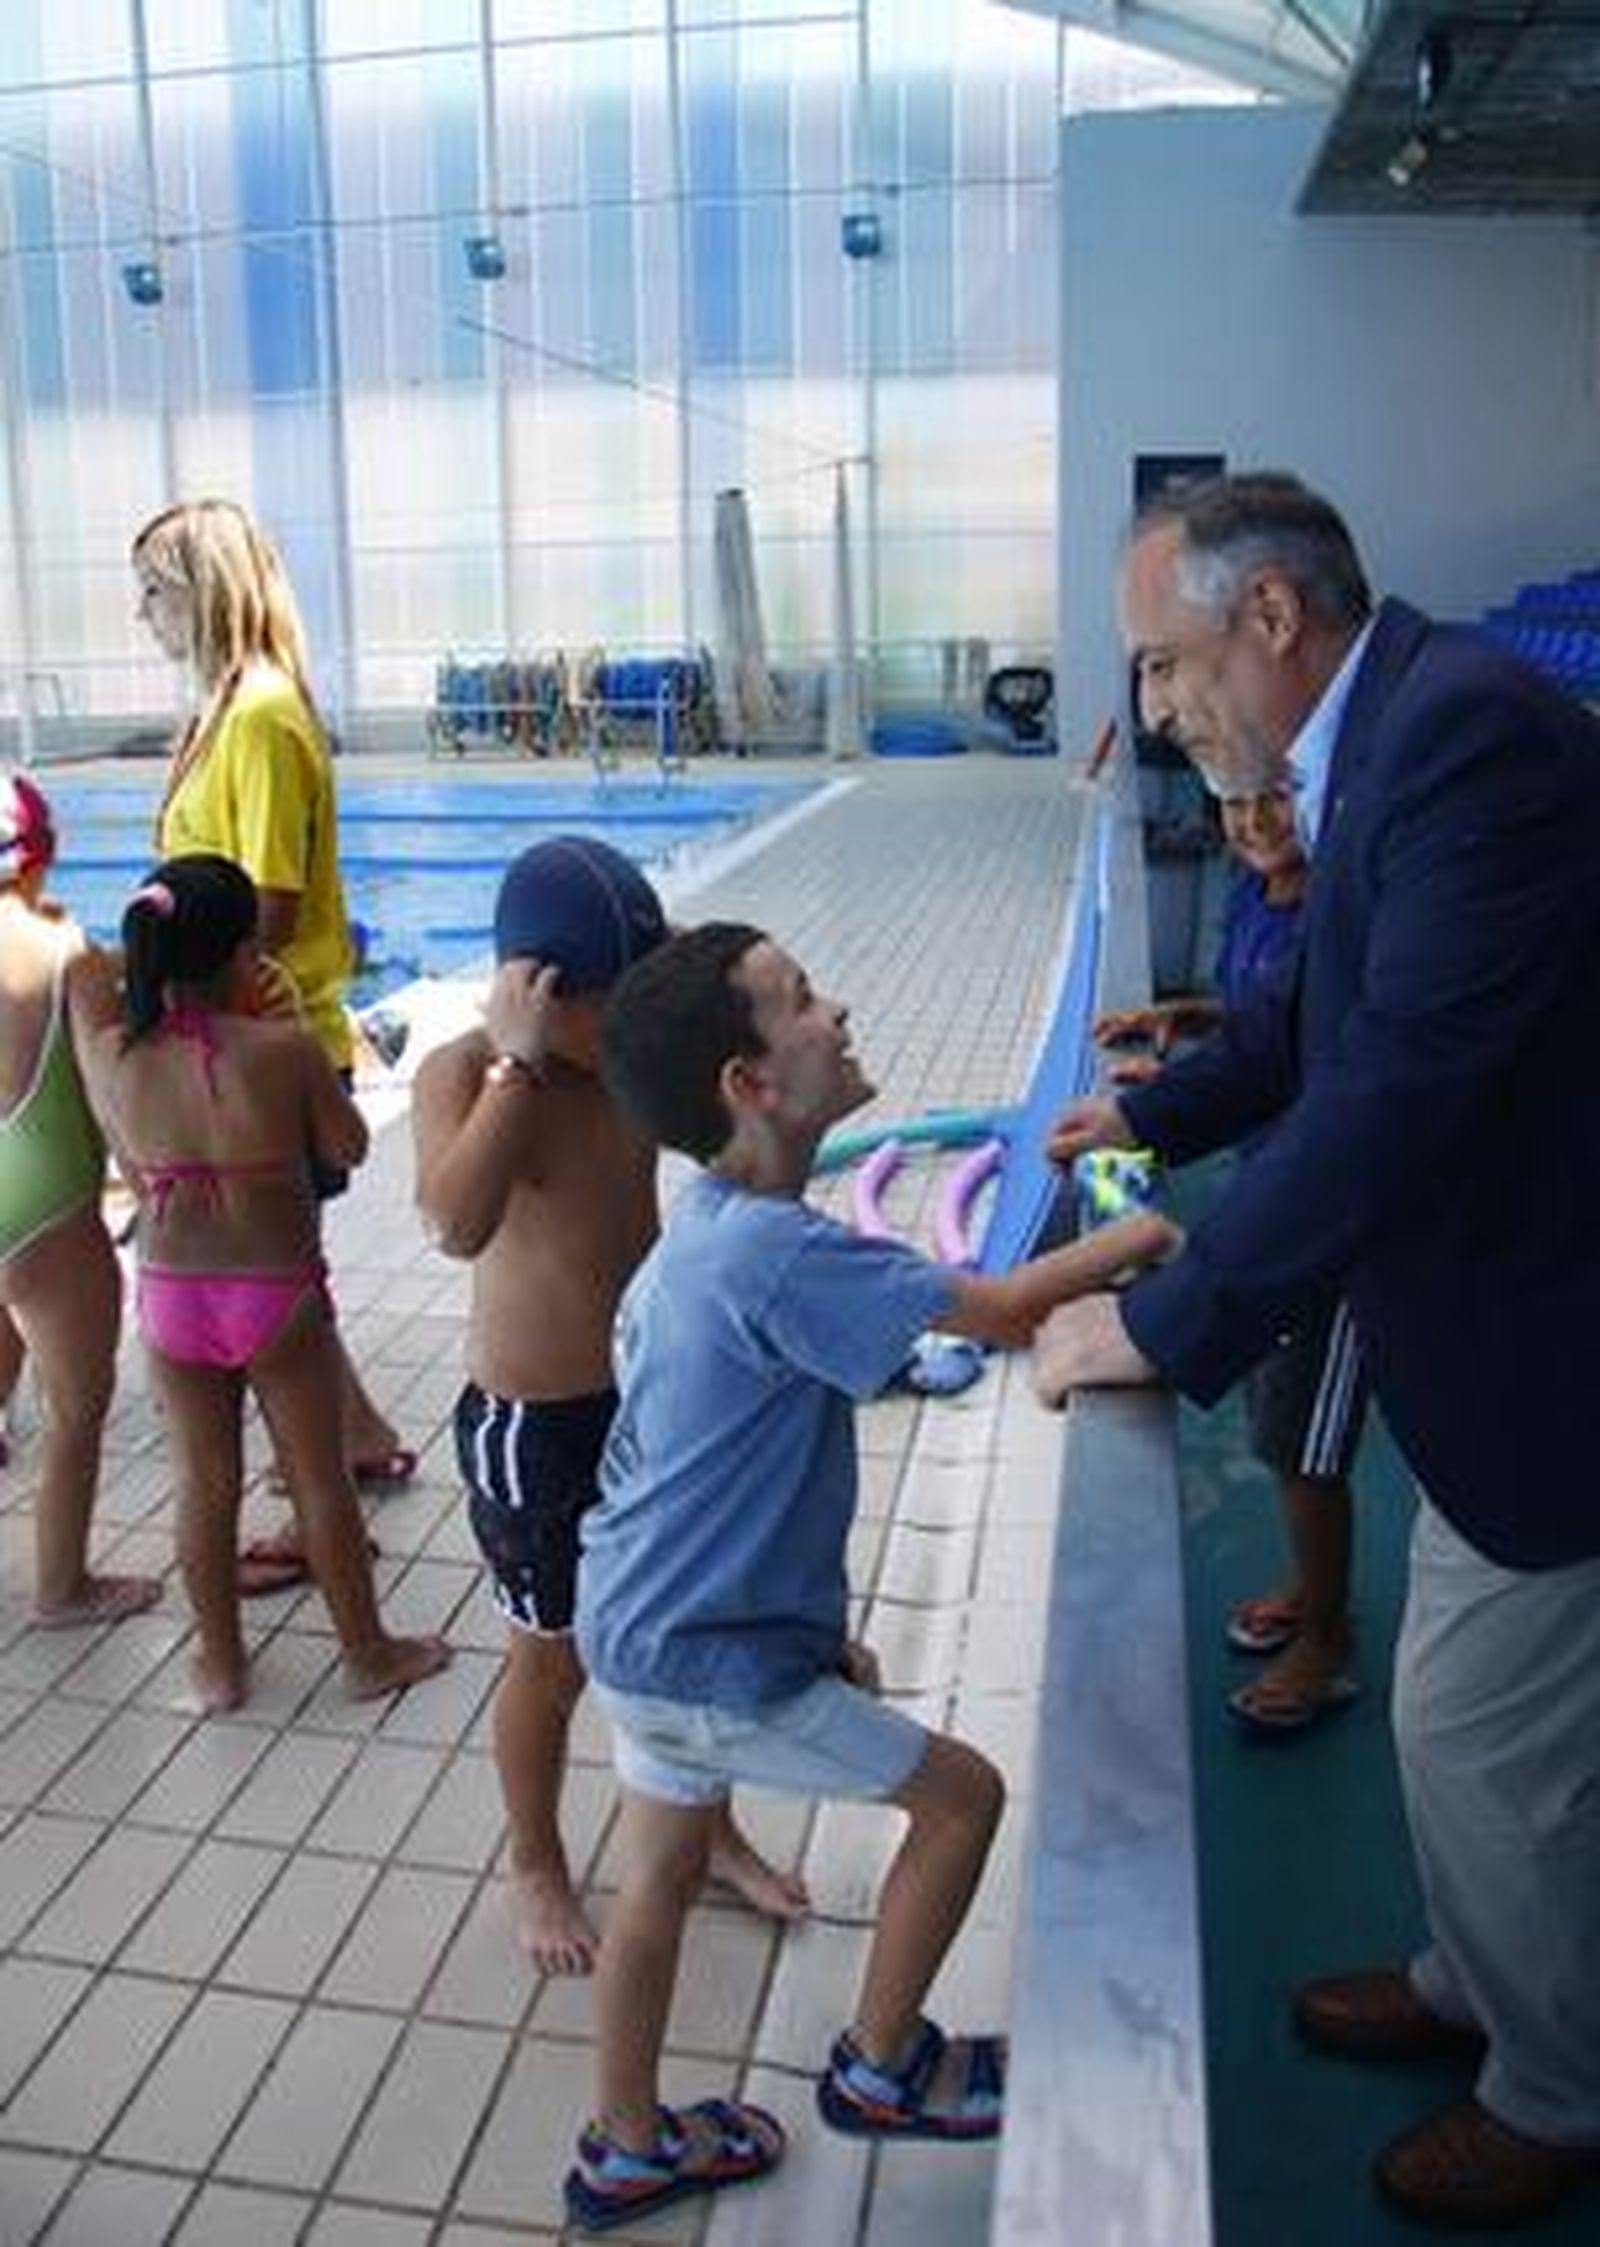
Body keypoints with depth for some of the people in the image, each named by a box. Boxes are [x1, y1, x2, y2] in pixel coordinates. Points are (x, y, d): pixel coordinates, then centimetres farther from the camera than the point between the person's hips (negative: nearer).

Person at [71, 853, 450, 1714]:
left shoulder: (112, 1054, -12)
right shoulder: (286, 1049, -20)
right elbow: (347, 1149, -6)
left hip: (171, 1297, 3)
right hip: (280, 1297, -3)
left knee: (205, 1485, 18)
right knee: (320, 1479, 14)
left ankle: (220, 1664, 34)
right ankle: (369, 1653, 30)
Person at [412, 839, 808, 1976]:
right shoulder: (463, 1071, -20)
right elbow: (459, 1225, -38)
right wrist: (518, 1060, -36)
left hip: (658, 1389, 5)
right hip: (535, 1423, -5)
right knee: (554, 1661, 15)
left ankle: (708, 1827, 48)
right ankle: (538, 1870, 42)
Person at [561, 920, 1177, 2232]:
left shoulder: (701, 1236, 4)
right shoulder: (776, 1252, -28)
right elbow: (993, 1311, -25)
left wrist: (813, 1623, 16)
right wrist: (1126, 1242, -8)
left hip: (643, 1631, 9)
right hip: (714, 1666, -9)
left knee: (659, 1881, 22)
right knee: (962, 1792, 9)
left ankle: (626, 2152, 42)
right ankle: (879, 2071, 28)